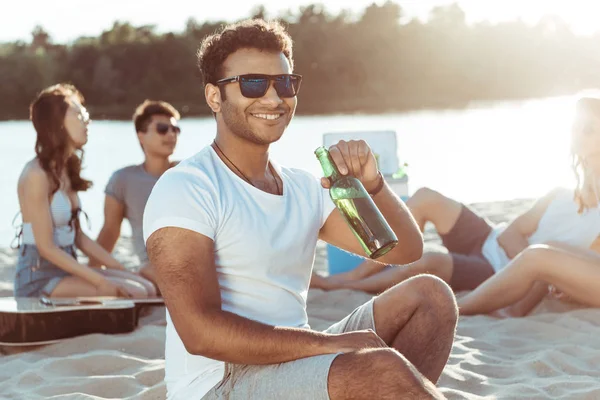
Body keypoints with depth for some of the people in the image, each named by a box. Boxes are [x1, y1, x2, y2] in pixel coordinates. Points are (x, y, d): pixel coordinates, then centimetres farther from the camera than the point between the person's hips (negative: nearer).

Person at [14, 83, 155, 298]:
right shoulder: (37, 175, -15)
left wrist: (121, 270, 7)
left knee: (146, 287, -6)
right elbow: (46, 247, -18)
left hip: (66, 267, 9)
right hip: (39, 277, -9)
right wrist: (101, 281, -20)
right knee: (134, 293, -19)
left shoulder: (67, 170, 12)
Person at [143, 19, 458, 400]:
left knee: (428, 294, -2)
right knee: (381, 368, -30)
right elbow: (201, 332, -21)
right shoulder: (184, 189, -11)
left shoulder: (304, 187, 11)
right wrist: (330, 343, -21)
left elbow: (405, 251, 12)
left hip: (295, 361, 8)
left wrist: (372, 184, -7)